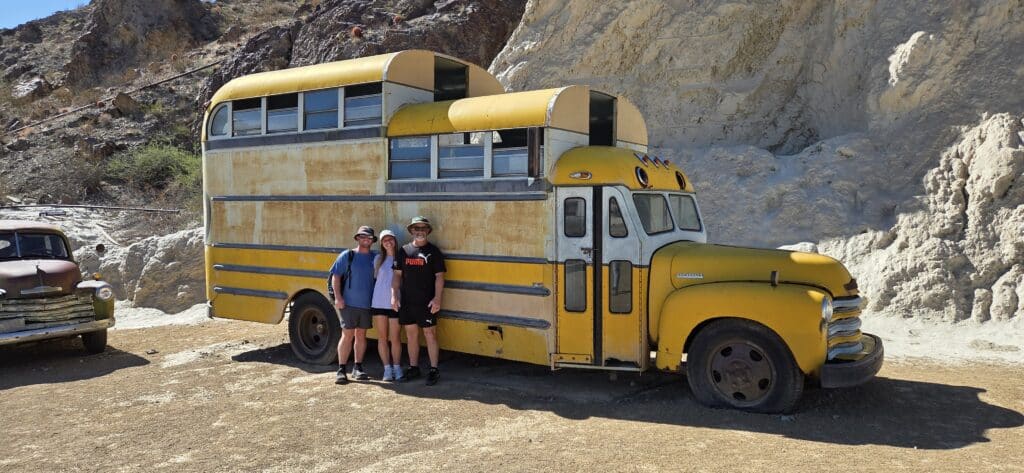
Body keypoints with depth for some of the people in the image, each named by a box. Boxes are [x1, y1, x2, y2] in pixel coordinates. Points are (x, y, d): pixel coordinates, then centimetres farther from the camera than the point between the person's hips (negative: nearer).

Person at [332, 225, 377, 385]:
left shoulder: (375, 258, 8)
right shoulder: (347, 255, 0)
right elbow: (335, 276, -2)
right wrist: (338, 297, -10)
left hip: (367, 305, 3)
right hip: (349, 304, -3)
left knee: (361, 335, 11)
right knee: (347, 335, -2)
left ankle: (358, 367, 21)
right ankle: (341, 370, 5)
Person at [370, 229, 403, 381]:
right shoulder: (378, 259, 7)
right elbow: (375, 278, 11)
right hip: (379, 303, 2)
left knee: (395, 338, 4)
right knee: (382, 338, 6)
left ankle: (397, 368, 18)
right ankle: (387, 369, 15)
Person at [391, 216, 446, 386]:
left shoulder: (434, 251, 0)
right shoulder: (404, 251, 9)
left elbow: (439, 276, -3)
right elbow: (397, 275, 10)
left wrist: (437, 298, -12)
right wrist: (394, 295, 2)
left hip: (426, 302, -3)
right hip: (406, 302, 4)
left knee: (430, 334, 0)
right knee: (411, 335, 11)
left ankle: (434, 370, 7)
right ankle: (413, 367, 23)